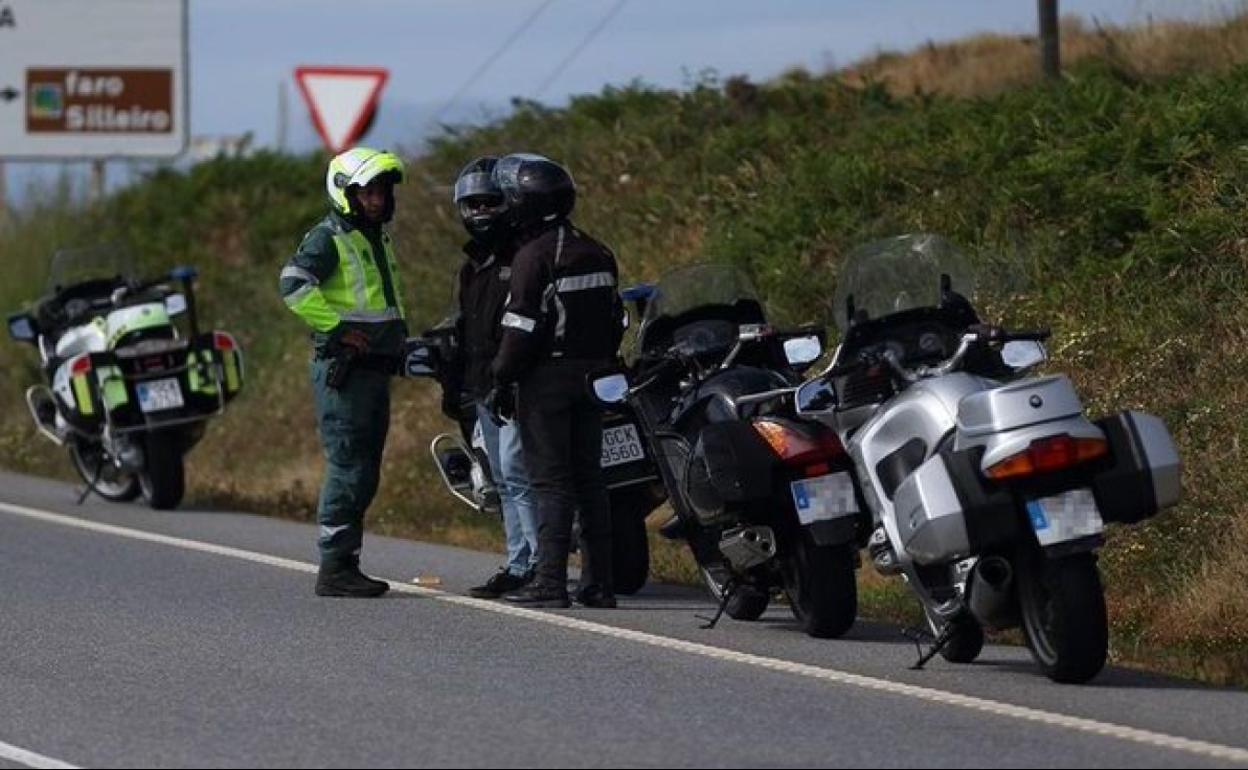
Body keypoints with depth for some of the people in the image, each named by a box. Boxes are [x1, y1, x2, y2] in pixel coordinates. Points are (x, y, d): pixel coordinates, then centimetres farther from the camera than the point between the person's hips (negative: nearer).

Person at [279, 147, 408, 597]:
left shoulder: (378, 239, 21)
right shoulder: (329, 239, -9)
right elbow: (294, 285, -24)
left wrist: (399, 337, 21)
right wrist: (337, 328, -23)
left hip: (375, 369, 9)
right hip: (342, 369, -9)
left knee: (365, 472, 10)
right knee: (348, 468, -12)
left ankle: (347, 565, 15)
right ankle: (334, 568, -11)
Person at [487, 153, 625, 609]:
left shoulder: (533, 255, -12)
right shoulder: (597, 254, 13)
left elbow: (522, 327, -16)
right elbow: (615, 319, 16)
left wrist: (502, 382, -10)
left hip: (547, 378, -7)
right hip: (592, 376, 7)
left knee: (551, 481, -7)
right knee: (590, 477, 9)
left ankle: (550, 582, -9)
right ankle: (599, 582, 10)